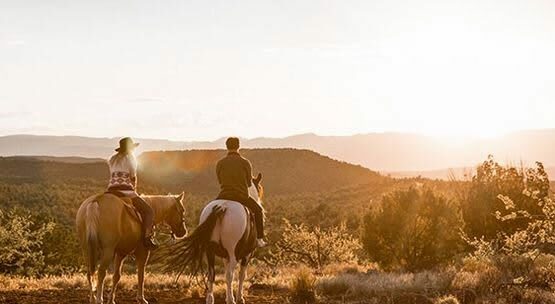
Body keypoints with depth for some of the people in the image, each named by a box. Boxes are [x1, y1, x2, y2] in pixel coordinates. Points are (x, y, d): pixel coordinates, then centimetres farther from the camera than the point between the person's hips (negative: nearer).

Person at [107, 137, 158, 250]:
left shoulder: (112, 159, 19)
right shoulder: (130, 157, 2)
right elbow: (133, 177, 3)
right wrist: (134, 189, 19)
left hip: (111, 190, 6)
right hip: (126, 191, -6)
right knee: (148, 211, -3)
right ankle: (147, 237, -20)